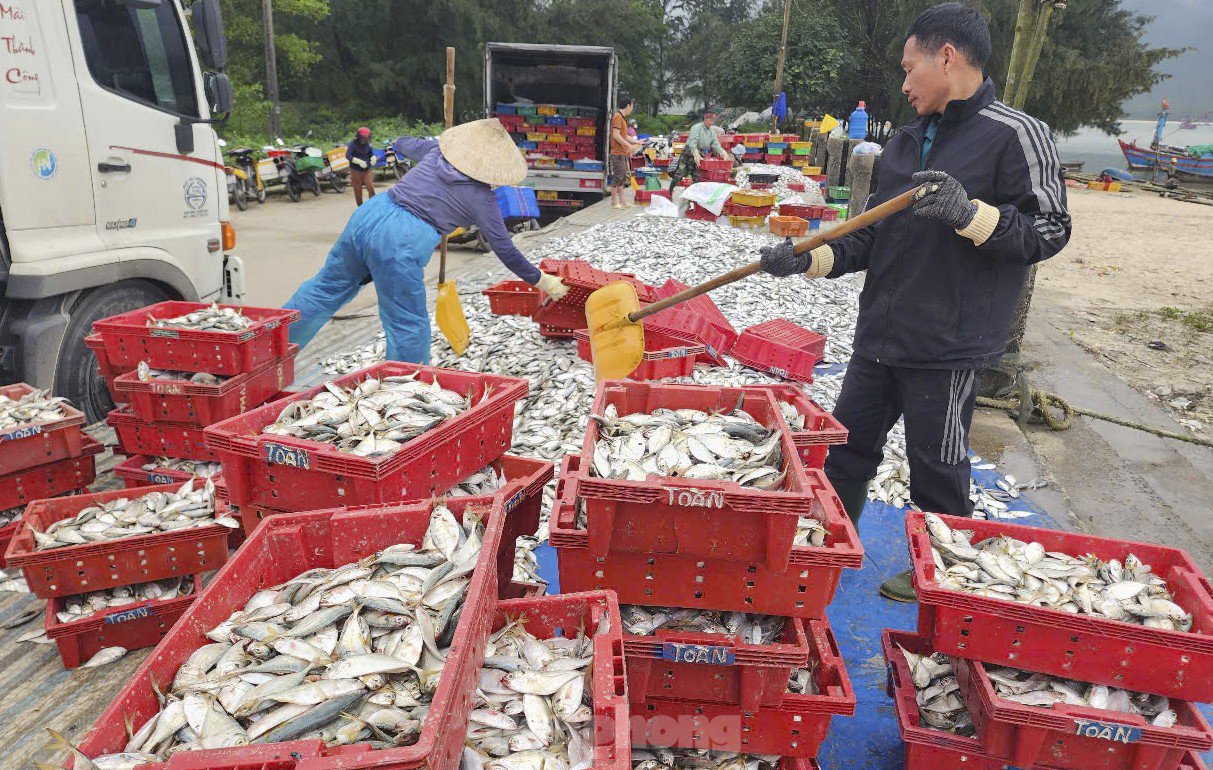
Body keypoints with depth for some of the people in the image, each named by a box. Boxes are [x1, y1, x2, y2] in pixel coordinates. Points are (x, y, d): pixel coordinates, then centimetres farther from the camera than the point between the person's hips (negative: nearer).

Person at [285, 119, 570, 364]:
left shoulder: (436, 150, 13)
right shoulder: (482, 198, 0)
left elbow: (402, 144, 35)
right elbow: (505, 249, 6)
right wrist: (541, 281, 17)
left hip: (368, 214, 7)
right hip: (400, 242, -7)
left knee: (327, 287, 24)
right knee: (409, 327, 8)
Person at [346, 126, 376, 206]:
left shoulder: (367, 145, 5)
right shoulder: (353, 144, -10)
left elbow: (371, 154, 20)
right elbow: (348, 156, -21)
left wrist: (373, 157, -6)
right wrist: (359, 161, -34)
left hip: (367, 170, 3)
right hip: (356, 171, -3)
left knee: (371, 189, -9)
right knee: (358, 191, 3)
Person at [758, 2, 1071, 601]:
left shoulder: (1016, 135, -8)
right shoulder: (905, 143, 12)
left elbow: (1048, 232, -11)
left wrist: (967, 211, -25)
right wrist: (807, 259, 0)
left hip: (948, 347, -7)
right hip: (880, 337, 7)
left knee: (936, 469, 7)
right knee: (846, 447, 15)